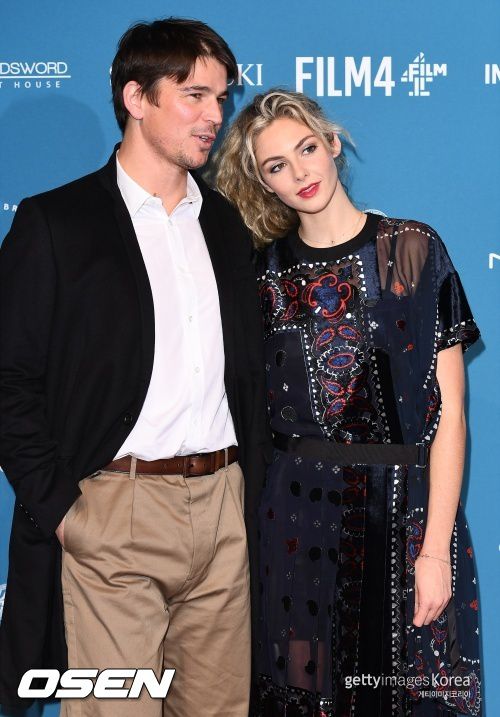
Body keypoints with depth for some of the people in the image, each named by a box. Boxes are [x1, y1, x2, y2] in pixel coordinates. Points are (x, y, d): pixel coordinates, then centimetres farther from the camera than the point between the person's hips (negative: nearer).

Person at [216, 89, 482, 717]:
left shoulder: (413, 251, -3)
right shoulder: (266, 271, 5)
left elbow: (449, 412, -6)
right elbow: (256, 405, 9)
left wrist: (434, 549, -11)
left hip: (402, 513, -2)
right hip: (296, 517, 2)